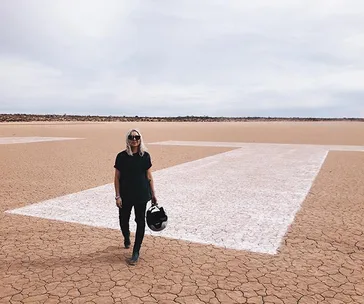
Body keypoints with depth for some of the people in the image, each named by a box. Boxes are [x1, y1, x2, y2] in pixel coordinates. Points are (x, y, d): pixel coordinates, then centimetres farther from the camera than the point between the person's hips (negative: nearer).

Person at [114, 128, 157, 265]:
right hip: (125, 195, 0)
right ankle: (126, 238, 44)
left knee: (140, 222, 3)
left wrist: (153, 194, 5)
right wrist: (117, 196, -6)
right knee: (123, 220, 10)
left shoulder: (145, 156, -1)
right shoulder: (121, 156, -4)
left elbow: (149, 176, 4)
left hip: (141, 195, 0)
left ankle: (136, 252, 16)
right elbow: (117, 177, -1)